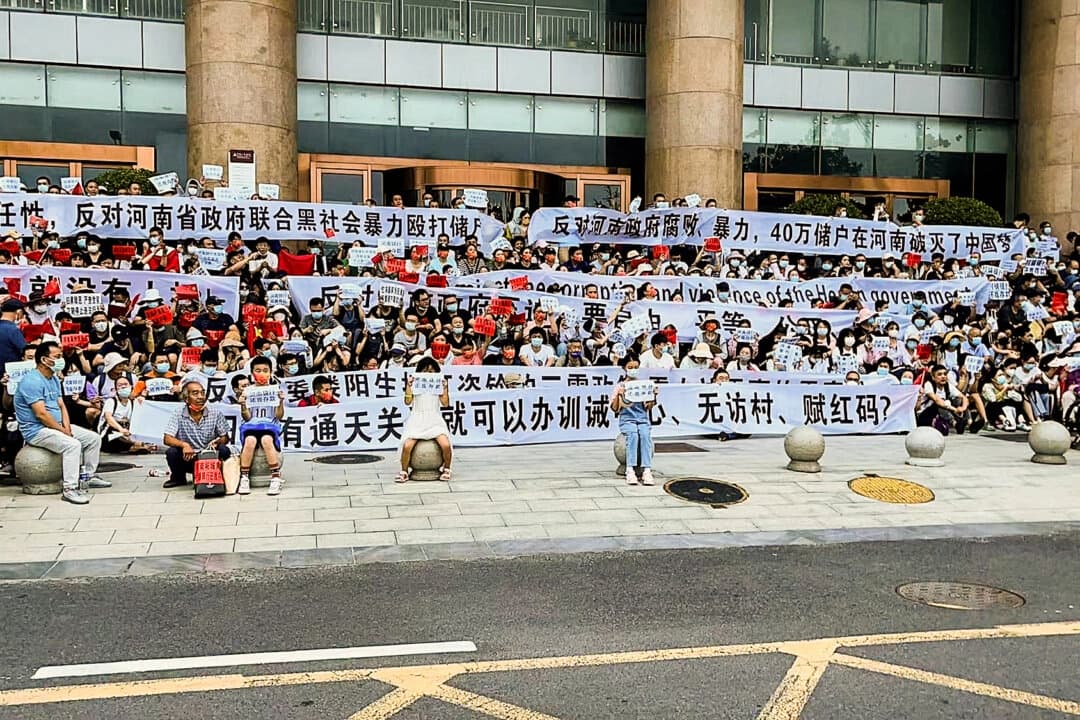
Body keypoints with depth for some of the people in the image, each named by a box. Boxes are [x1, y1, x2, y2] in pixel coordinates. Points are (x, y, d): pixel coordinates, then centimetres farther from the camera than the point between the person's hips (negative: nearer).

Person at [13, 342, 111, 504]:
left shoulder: (54, 378, 13)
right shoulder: (32, 381, -19)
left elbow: (61, 405, 12)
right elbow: (41, 414, -23)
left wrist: (67, 427, -5)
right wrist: (63, 431, -16)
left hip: (57, 425, 10)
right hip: (36, 430, -10)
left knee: (94, 438, 6)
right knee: (73, 445, -32)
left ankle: (91, 476, 17)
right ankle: (70, 488, -28)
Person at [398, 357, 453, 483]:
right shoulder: (415, 384, 9)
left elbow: (445, 403, 4)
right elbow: (408, 402, 0)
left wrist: (445, 387, -6)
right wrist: (408, 385, -8)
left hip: (434, 419, 0)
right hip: (417, 419, 0)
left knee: (445, 445, -25)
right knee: (407, 446, -24)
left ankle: (446, 469, 1)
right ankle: (404, 472, -2)